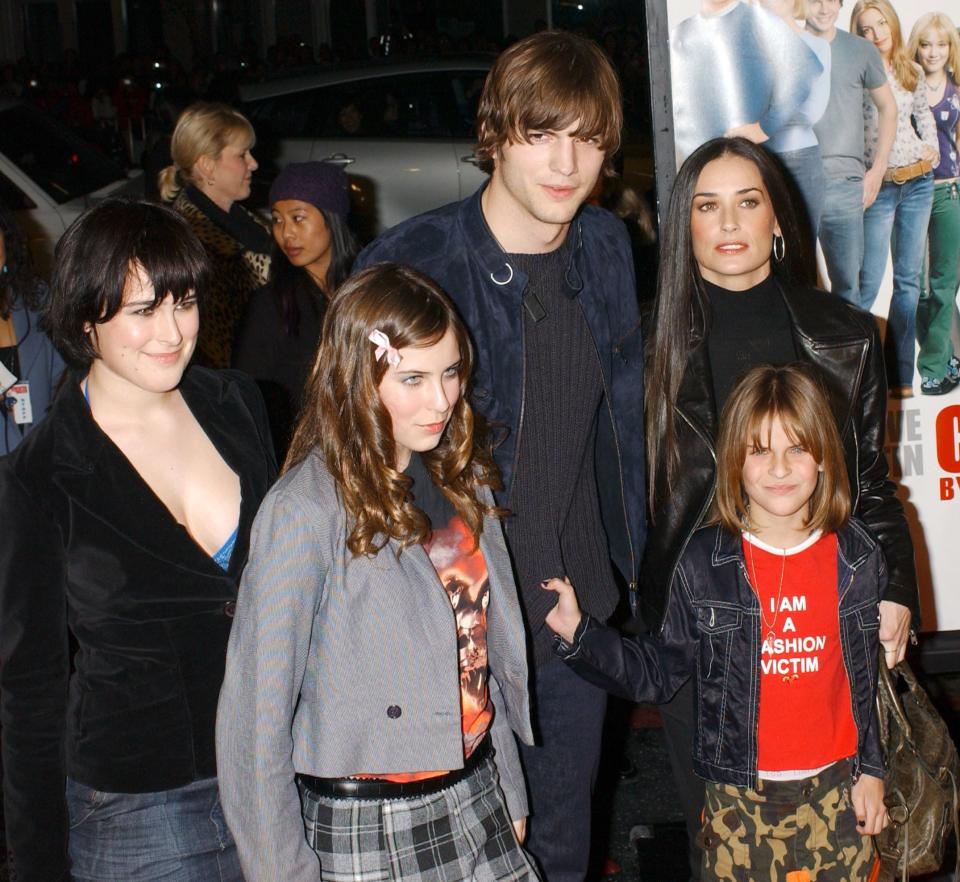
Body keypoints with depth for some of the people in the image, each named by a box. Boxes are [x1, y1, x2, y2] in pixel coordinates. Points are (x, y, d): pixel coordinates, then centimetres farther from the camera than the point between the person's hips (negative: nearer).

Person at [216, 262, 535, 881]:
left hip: (478, 803, 5)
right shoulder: (305, 512, -18)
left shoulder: (462, 476, 2)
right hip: (367, 830, -5)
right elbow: (256, 714, -15)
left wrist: (511, 791, 14)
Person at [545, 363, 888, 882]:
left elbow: (866, 675, 9)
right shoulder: (703, 562, -7)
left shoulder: (857, 557, -1)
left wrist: (870, 770, 10)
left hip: (835, 788, 2)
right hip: (740, 798, -1)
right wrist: (578, 633, -14)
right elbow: (660, 673, -3)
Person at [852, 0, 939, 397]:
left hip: (918, 181, 5)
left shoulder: (912, 72, 9)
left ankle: (900, 375, 15)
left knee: (909, 279, 8)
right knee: (868, 283, -8)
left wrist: (932, 146, 8)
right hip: (877, 185, -5)